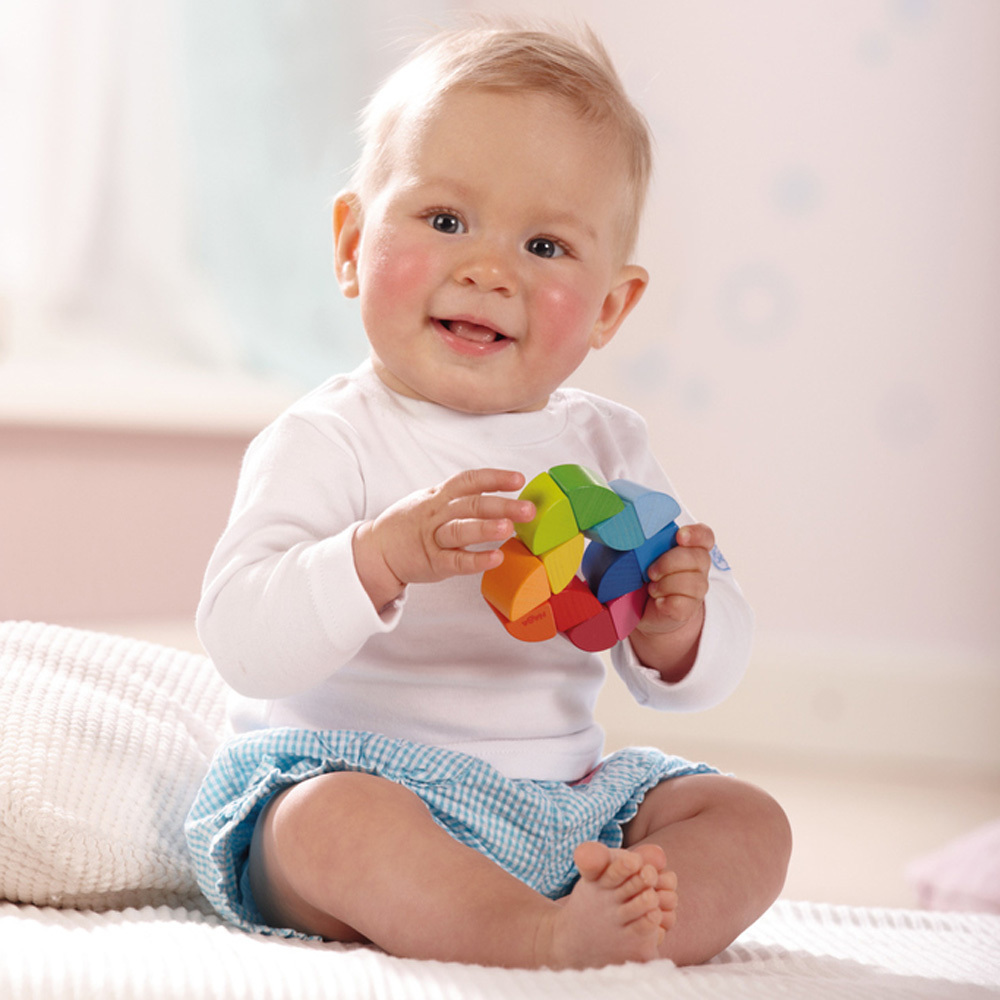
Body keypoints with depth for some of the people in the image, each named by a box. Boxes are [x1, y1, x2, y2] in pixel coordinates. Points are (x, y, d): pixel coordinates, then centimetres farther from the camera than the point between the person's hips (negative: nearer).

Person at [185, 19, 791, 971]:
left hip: (565, 804, 6)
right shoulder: (328, 443, -9)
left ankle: (627, 915, -37)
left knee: (748, 821, -9)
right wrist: (384, 556, -37)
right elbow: (243, 643, -21)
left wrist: (674, 631, -19)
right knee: (335, 819, -36)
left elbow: (701, 673, 7)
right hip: (351, 774, -5)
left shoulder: (609, 448, 6)